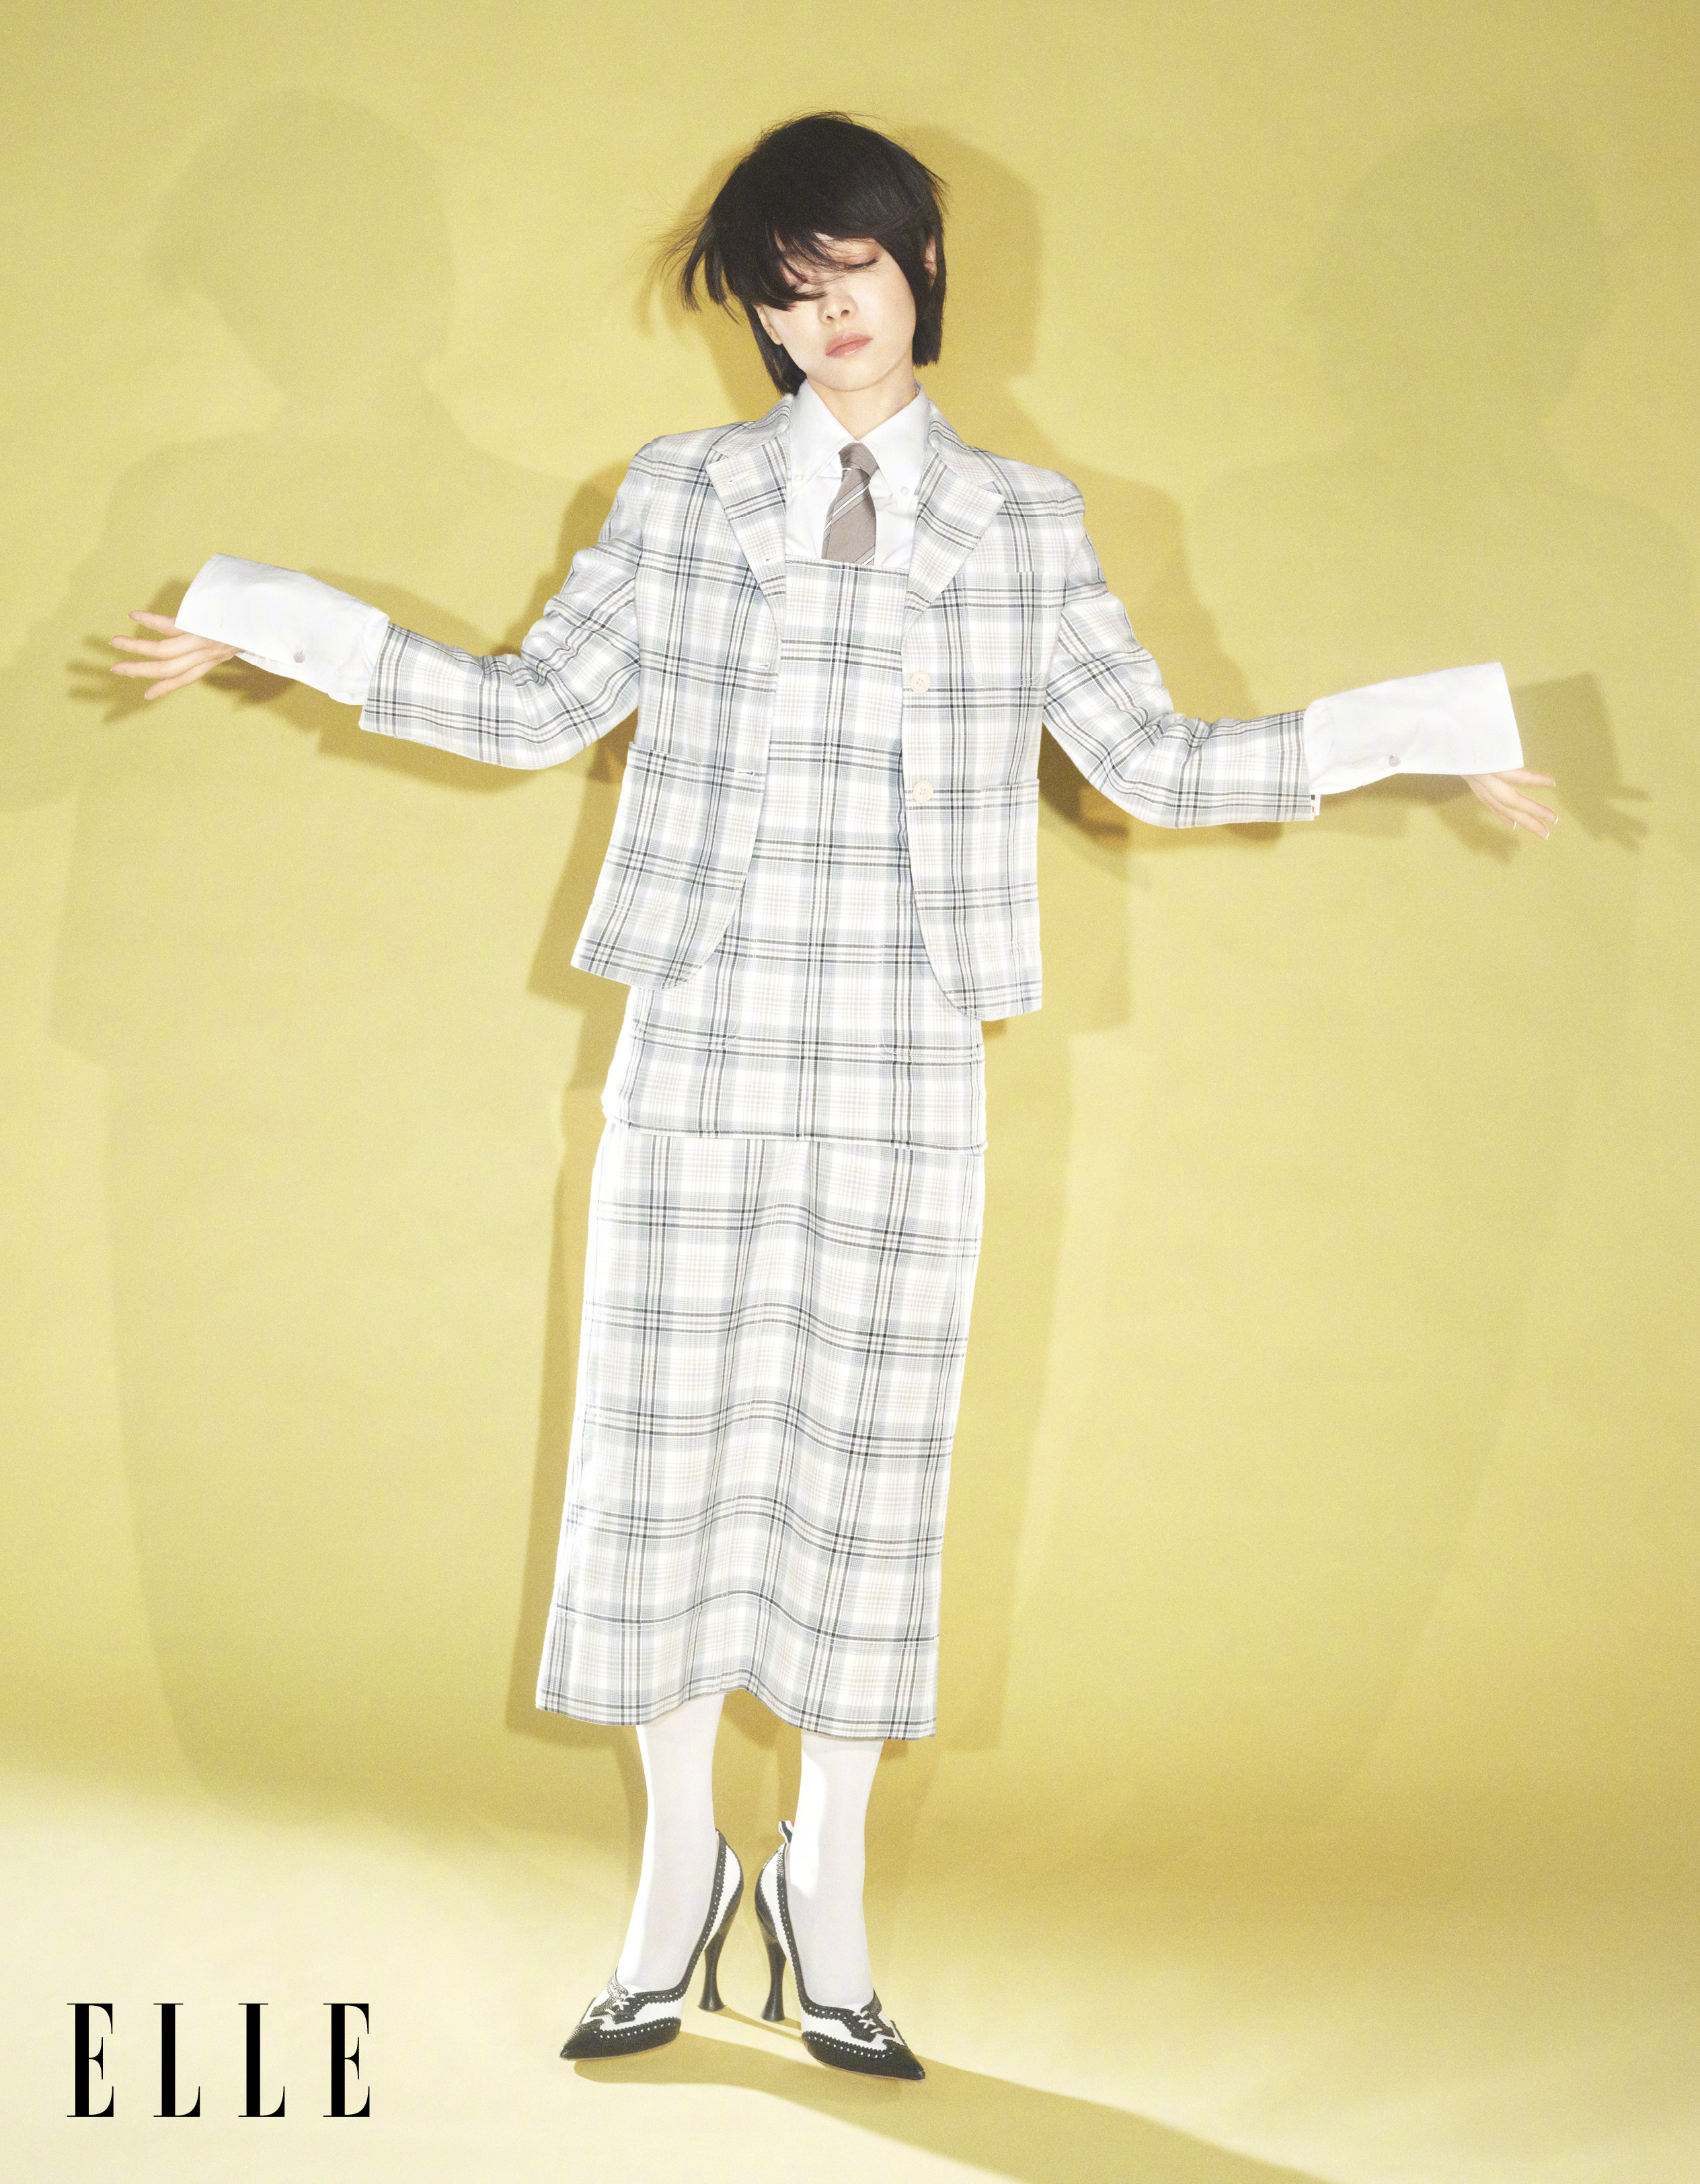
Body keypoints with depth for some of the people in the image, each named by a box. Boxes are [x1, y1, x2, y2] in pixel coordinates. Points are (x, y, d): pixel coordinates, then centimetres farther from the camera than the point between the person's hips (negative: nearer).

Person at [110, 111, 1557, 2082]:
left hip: (909, 1077, 0)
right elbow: (534, 709, 11)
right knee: (671, 1445, 4)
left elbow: (1152, 762, 9)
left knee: (869, 1461, 4)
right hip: (701, 1053, 0)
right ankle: (679, 1878, 20)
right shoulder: (680, 496, 8)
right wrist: (273, 631, 7)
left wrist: (1417, 730, 5)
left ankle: (827, 1887, 20)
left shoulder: (1024, 520, 9)